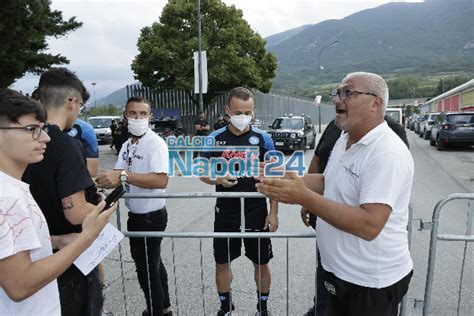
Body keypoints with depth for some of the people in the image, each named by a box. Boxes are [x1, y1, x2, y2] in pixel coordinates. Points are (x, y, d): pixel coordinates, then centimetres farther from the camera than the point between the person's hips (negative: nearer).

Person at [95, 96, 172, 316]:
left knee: (147, 267, 5)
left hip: (150, 216, -9)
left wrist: (123, 176, -36)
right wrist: (106, 180, -20)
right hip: (137, 215, 9)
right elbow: (117, 176, 2)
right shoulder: (127, 145, 8)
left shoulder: (156, 143, -19)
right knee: (152, 263, 22)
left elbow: (161, 181, -32)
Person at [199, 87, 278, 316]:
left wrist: (273, 212, -5)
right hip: (225, 215, 1)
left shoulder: (263, 139, -5)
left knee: (261, 263, 13)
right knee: (222, 263, 15)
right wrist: (217, 179, -18)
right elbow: (203, 172, 4)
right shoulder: (215, 139, -4)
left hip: (257, 215, -1)